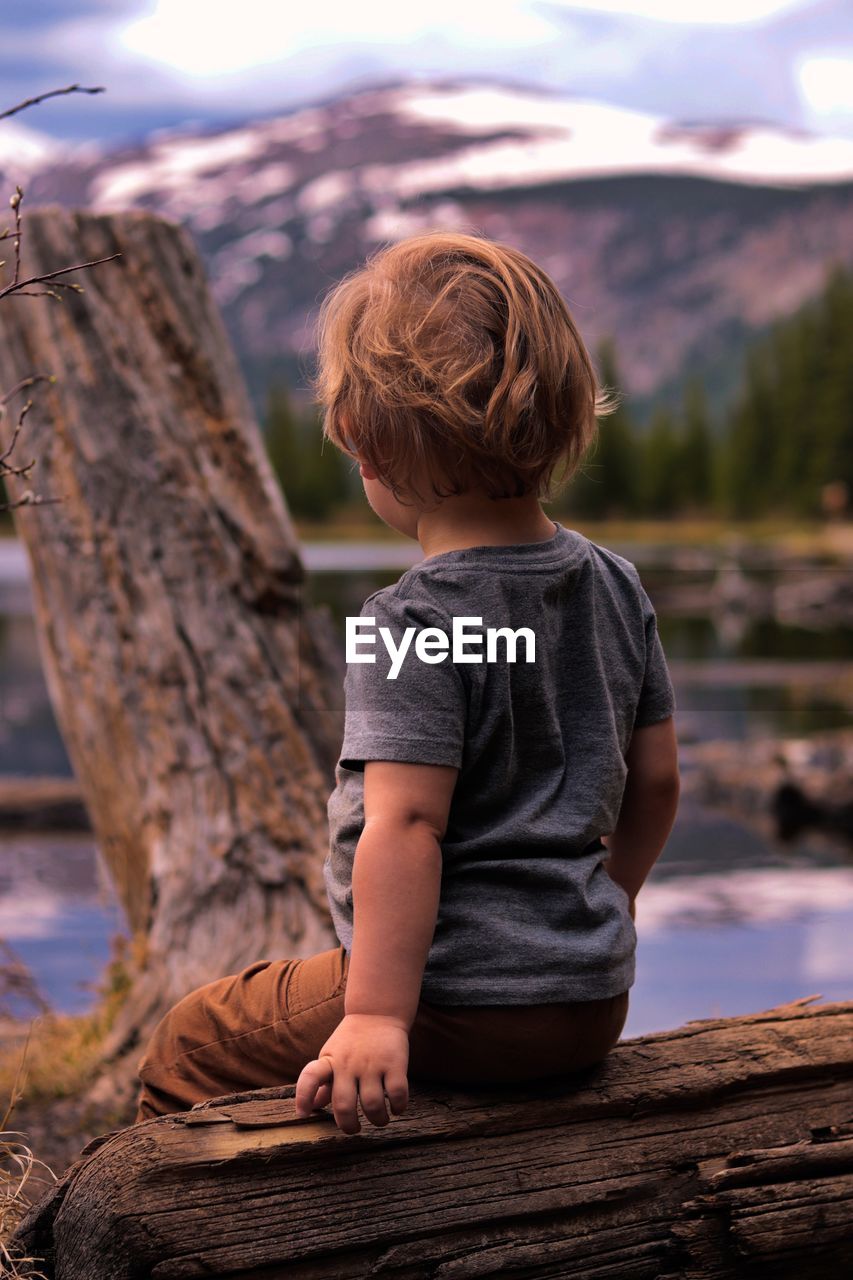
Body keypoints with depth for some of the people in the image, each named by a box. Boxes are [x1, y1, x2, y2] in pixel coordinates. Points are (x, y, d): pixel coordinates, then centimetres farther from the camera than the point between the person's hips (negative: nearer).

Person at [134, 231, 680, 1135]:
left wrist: (376, 1018, -24)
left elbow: (406, 824, -25)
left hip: (456, 1011, -8)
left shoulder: (412, 627, -19)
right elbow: (656, 779, 11)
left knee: (192, 1044, 11)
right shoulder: (617, 586, 3)